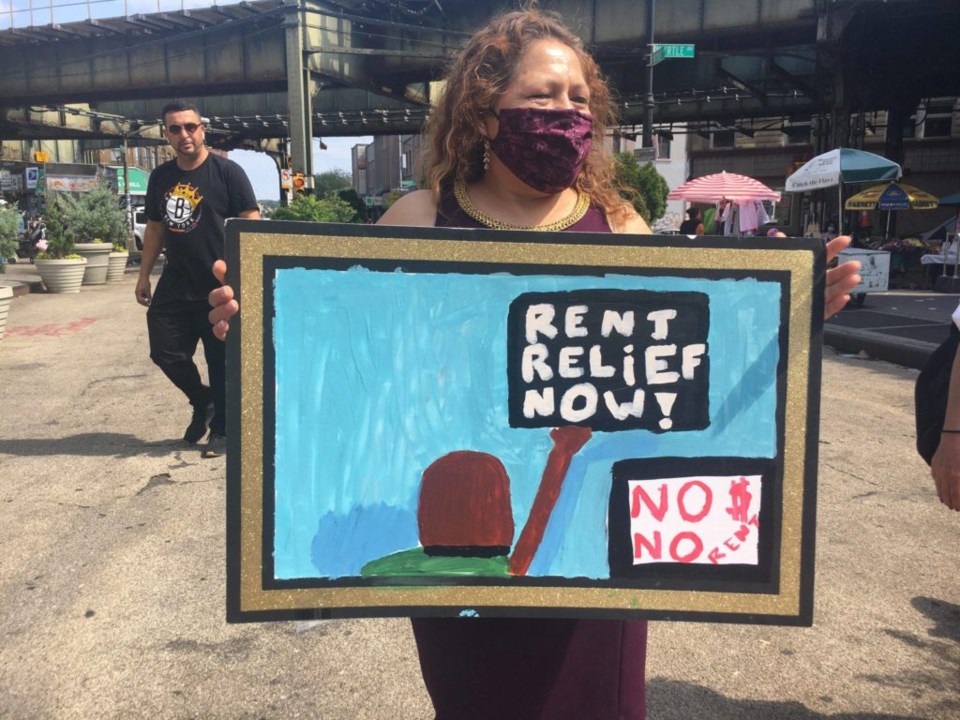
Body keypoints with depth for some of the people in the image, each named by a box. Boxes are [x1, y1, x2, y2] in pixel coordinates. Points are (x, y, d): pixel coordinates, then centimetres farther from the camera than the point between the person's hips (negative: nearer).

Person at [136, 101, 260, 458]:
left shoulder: (227, 172, -8)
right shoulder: (160, 177, 9)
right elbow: (155, 228, 17)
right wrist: (144, 276, 16)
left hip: (219, 286, -5)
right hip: (175, 285, 6)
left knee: (221, 360, 2)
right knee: (165, 352, 9)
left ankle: (221, 429, 18)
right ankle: (202, 401, 35)